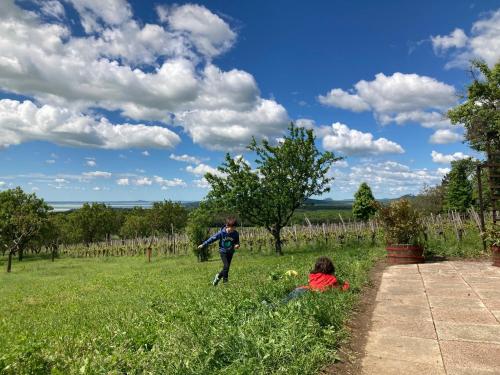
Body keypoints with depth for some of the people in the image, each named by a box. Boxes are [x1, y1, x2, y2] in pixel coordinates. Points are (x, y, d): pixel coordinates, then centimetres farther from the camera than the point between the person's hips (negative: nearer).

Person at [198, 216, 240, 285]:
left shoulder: (235, 234, -10)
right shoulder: (222, 233, -18)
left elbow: (237, 242, 4)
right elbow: (213, 238, -12)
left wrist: (237, 245, -21)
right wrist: (203, 244, -11)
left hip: (230, 252, 3)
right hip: (223, 251, -3)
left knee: (227, 267, 5)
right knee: (226, 266, -15)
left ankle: (218, 276, 26)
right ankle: (225, 280, 5)